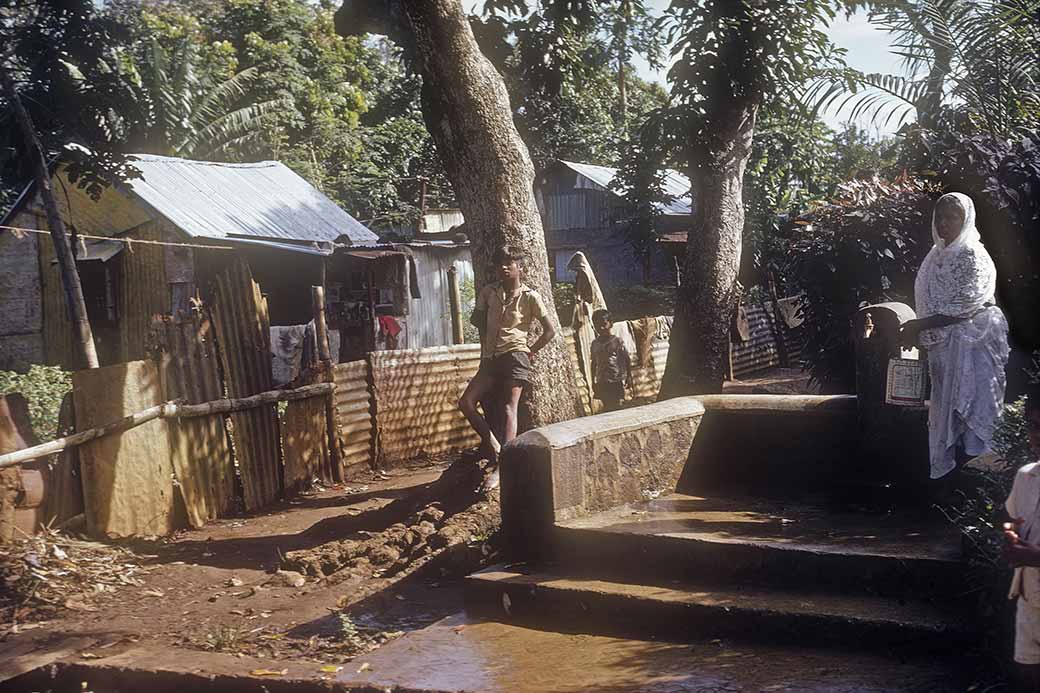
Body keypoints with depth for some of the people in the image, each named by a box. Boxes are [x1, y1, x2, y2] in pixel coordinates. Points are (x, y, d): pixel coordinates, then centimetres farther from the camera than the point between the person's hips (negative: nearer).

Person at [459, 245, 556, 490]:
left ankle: (501, 466, -26)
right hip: (491, 358, 5)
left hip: (515, 356, -5)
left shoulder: (530, 296, 1)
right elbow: (478, 320, 23)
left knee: (509, 408, -16)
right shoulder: (488, 293, 12)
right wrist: (485, 349, 14)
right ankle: (493, 445, 1)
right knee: (466, 402, -11)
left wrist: (529, 351, 1)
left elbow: (550, 330, 5)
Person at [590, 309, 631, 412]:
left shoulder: (617, 341, -6)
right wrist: (593, 381, 14)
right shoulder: (595, 343, 7)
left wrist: (629, 377, -5)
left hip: (616, 382, -4)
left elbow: (627, 359, -3)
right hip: (601, 383, 4)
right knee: (606, 407, 7)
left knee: (616, 406, -6)